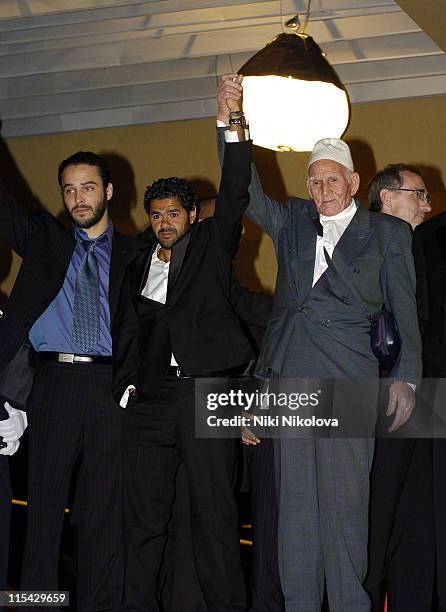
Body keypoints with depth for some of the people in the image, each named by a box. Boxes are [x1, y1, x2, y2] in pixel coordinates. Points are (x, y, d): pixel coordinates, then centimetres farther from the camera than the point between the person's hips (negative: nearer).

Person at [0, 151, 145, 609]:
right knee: (44, 501, 3)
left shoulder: (135, 255, 12)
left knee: (105, 507, 3)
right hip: (55, 381, 1)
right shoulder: (43, 239, 15)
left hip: (111, 387, 0)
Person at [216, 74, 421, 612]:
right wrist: (227, 120, -2)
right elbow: (245, 192, 8)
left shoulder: (387, 233, 7)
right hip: (289, 374, 3)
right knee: (295, 499, 6)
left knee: (344, 499, -3)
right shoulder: (292, 221, 16)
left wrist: (405, 377, -4)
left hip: (347, 376, -3)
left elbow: (404, 309, 5)